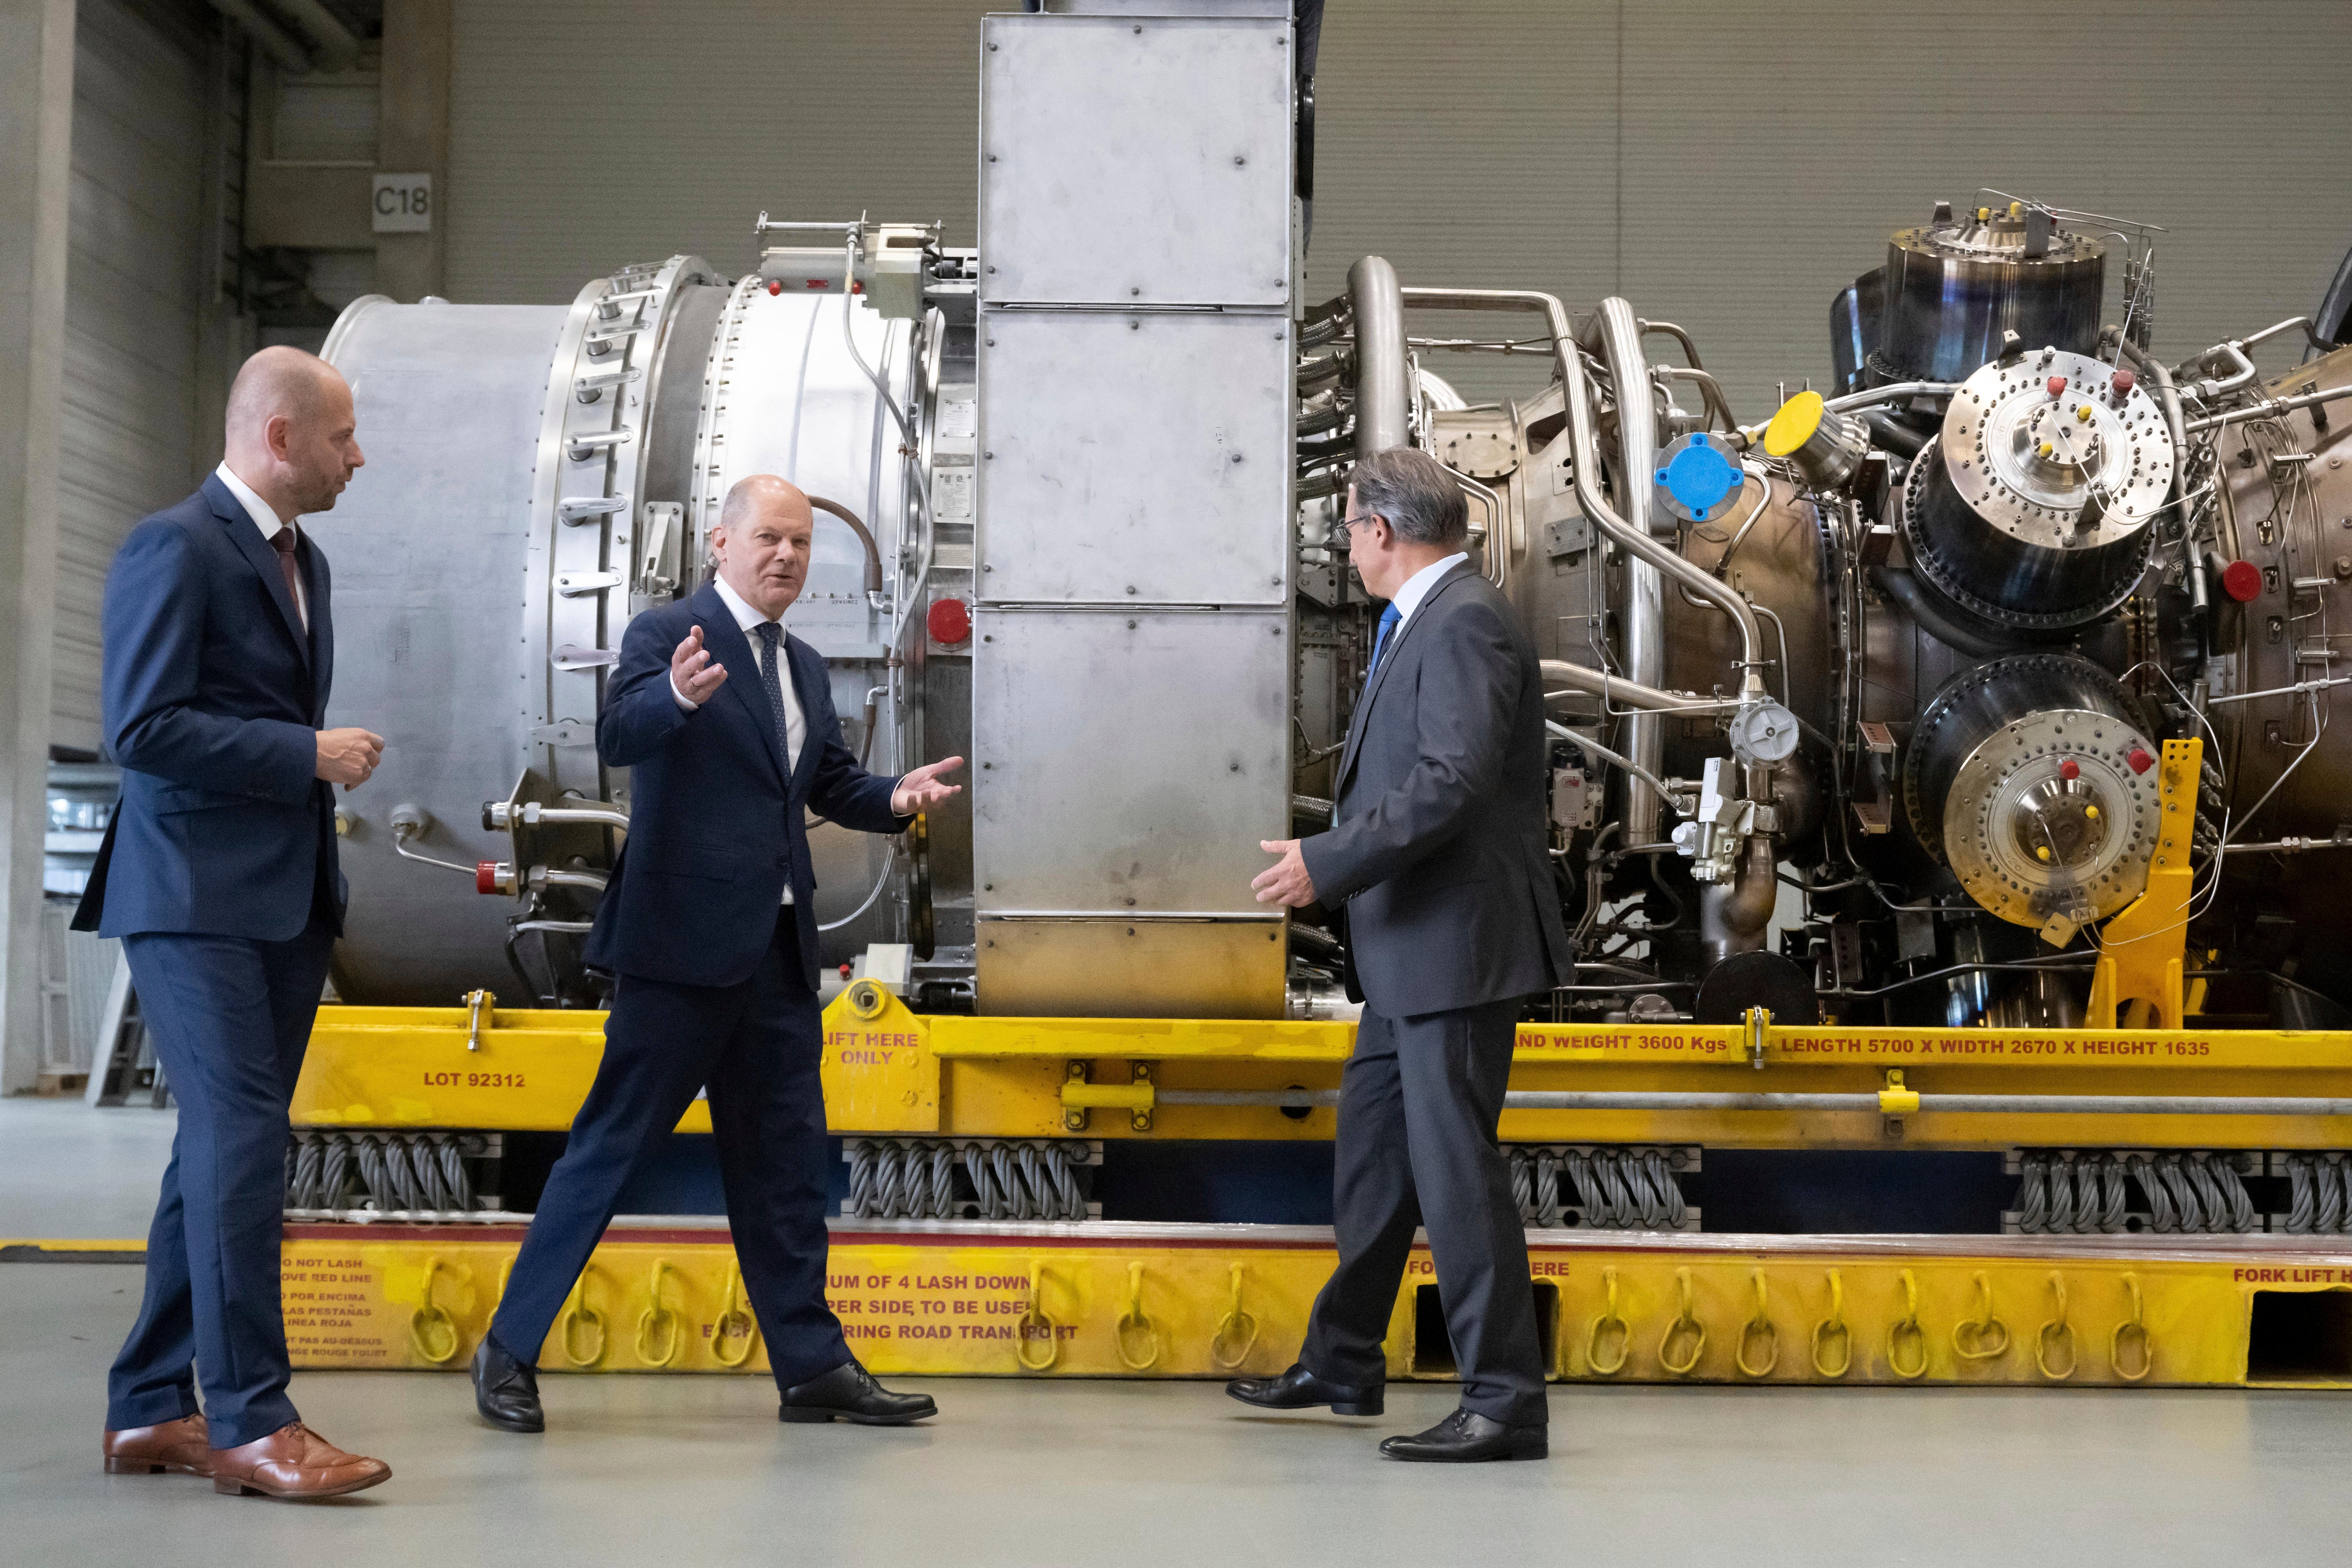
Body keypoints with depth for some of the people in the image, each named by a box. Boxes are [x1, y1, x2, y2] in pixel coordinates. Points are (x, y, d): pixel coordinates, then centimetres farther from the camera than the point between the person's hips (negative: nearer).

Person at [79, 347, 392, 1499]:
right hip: (195, 898, -9)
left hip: (283, 903, 9)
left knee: (220, 1153, 9)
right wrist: (309, 754, -16)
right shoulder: (175, 548, -11)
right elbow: (143, 729, -18)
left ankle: (151, 1410, 16)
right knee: (243, 1143, -13)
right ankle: (250, 1422, -9)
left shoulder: (304, 561, 18)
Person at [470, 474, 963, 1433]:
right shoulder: (668, 634, -5)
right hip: (685, 939, -7)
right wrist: (678, 695, -43)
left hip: (777, 947, 7)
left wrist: (896, 799, 0)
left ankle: (813, 1365, 18)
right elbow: (617, 736, -22)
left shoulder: (804, 668, 18)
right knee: (612, 1140, -4)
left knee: (785, 1156, 11)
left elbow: (832, 784, 21)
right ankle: (511, 1349, 6)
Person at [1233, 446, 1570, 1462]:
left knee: (1455, 1168, -7)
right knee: (1369, 1152, 19)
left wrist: (1328, 862, -22)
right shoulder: (1420, 624, 16)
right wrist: (1337, 863, 15)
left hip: (1458, 948, -11)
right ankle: (1341, 1366, 33)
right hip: (1408, 956, 11)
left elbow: (1453, 780, -25)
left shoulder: (1466, 624, -15)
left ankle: (1505, 1405, 1)